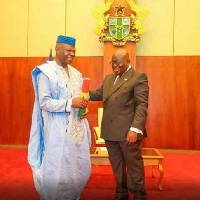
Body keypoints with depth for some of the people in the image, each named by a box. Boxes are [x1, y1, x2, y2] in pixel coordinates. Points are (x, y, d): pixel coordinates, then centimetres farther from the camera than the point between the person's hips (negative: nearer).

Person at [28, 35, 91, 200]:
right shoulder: (46, 72, -9)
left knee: (79, 168, 14)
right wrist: (71, 103, -22)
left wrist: (83, 107, -3)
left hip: (77, 128, 7)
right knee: (58, 169, 3)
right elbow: (44, 102, -16)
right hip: (58, 130, -7)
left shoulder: (76, 73, 13)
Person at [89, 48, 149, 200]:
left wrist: (135, 129, -22)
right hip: (110, 131, 7)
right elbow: (98, 94, 18)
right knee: (116, 165, 16)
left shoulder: (139, 77, -5)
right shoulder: (108, 78, 18)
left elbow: (142, 105, -13)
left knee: (134, 164, 7)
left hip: (128, 131, -6)